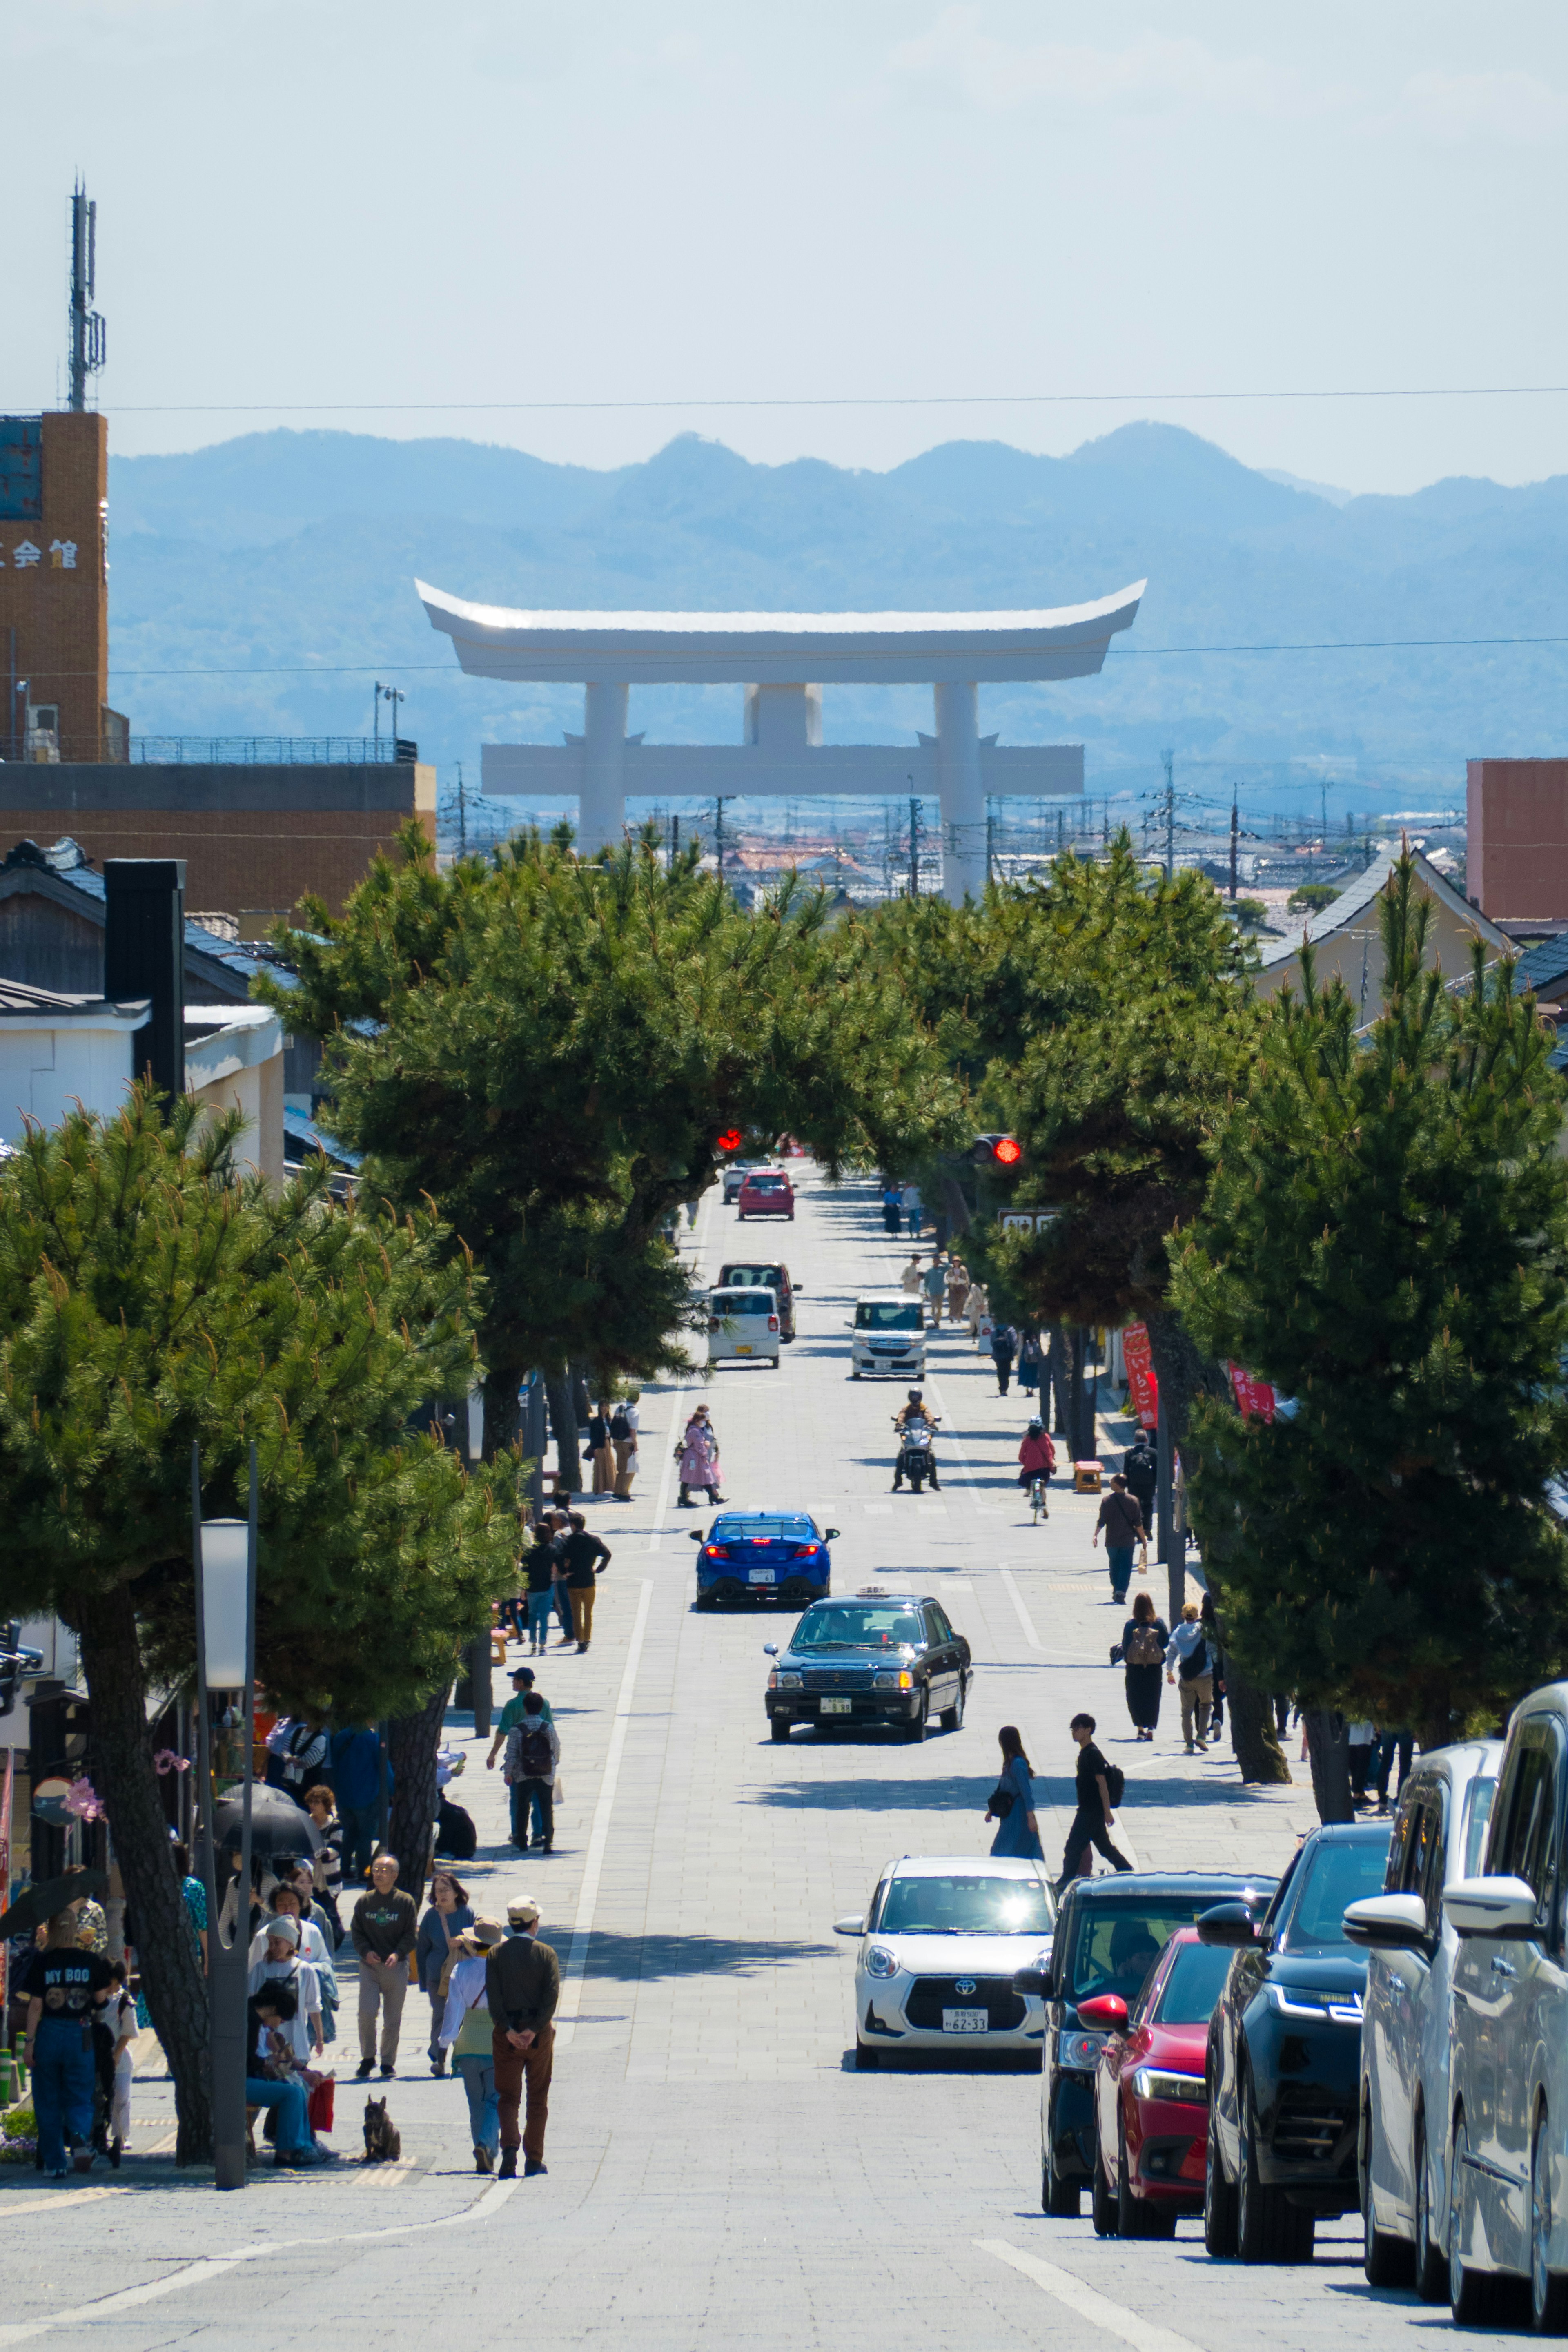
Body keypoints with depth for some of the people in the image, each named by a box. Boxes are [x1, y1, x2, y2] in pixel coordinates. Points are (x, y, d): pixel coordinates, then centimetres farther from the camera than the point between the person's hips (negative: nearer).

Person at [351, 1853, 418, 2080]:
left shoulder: (405, 1902, 1)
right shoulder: (365, 1902, 6)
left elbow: (412, 1934, 1)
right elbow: (356, 1932, 8)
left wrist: (398, 1954, -15)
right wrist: (366, 1951, -11)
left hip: (396, 1967, -1)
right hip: (370, 1966, 1)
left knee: (393, 2019, 4)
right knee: (366, 2012, -12)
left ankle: (388, 2063, 16)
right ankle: (367, 2057, 6)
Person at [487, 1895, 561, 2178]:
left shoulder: (496, 1954, 1)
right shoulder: (545, 1954, -2)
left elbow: (493, 1995, -9)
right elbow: (552, 1993, -13)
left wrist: (508, 2030, -14)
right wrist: (534, 2030, -15)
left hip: (506, 2035, 1)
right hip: (540, 2034, -1)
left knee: (508, 2097, 6)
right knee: (538, 2099, 10)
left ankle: (510, 2147, -18)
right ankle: (534, 2160, 12)